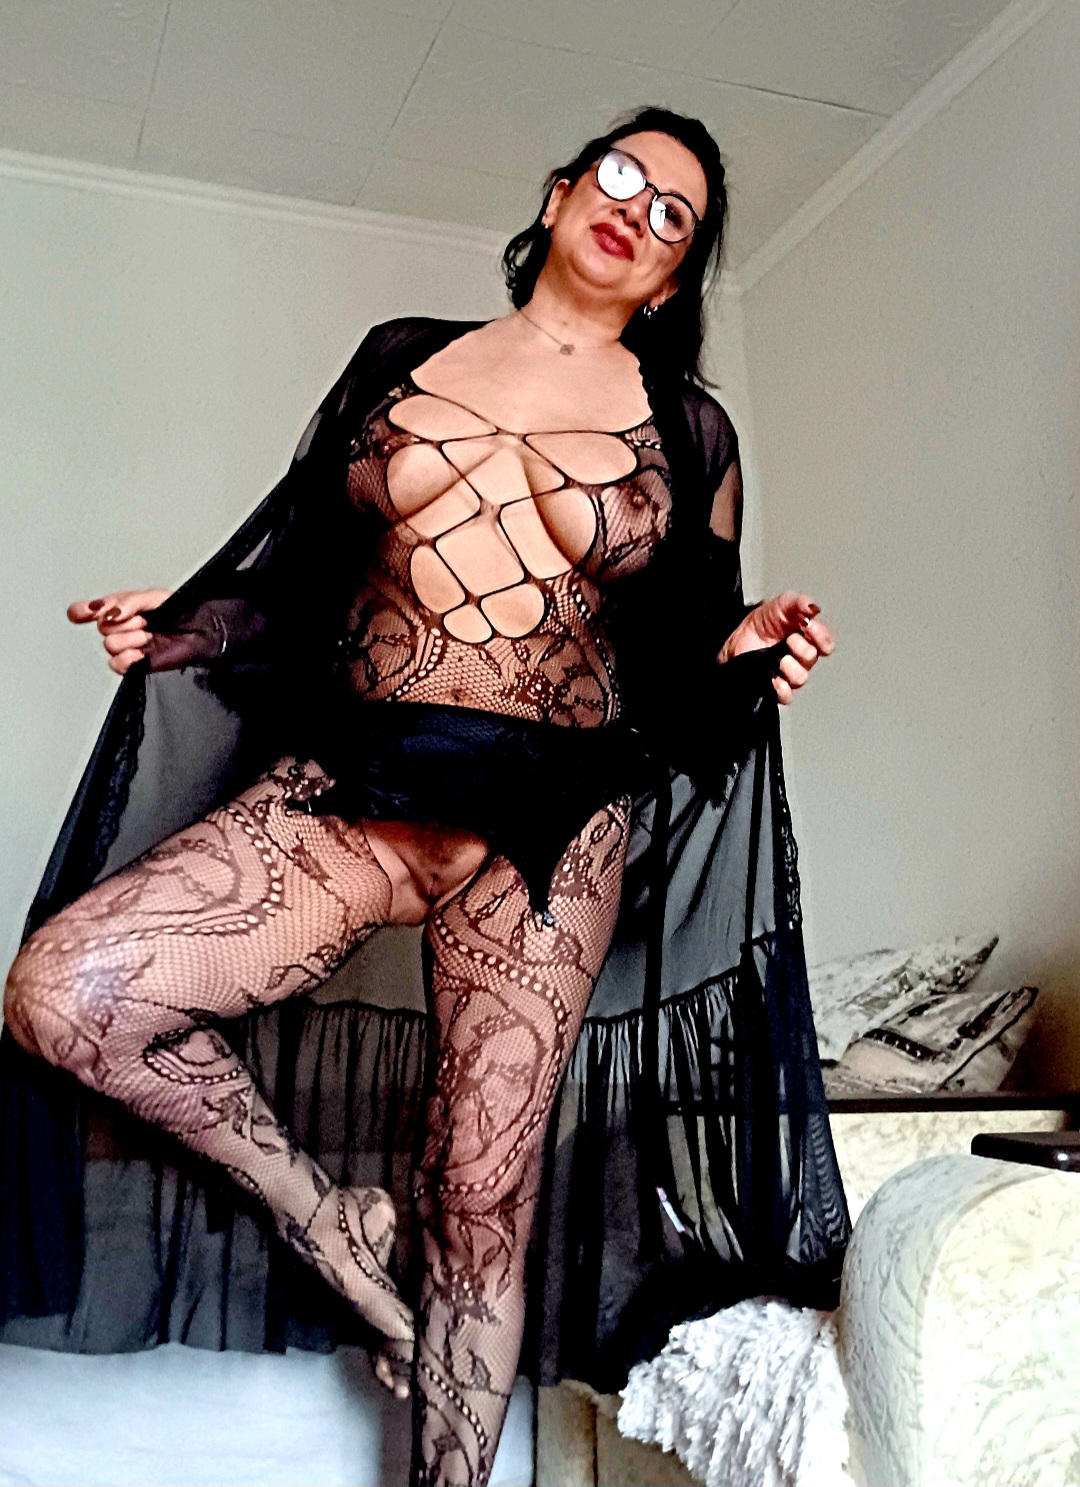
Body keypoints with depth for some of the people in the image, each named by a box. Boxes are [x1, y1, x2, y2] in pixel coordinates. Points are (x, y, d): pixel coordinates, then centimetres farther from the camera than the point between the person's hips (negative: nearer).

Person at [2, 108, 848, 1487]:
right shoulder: (403, 355, 15)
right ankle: (331, 1221, 4)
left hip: (550, 820, -1)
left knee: (482, 1195, -3)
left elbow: (684, 652, 12)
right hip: (346, 784, 2)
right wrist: (178, 630, 3)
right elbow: (308, 567, 17)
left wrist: (749, 646, -9)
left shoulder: (689, 431, 12)